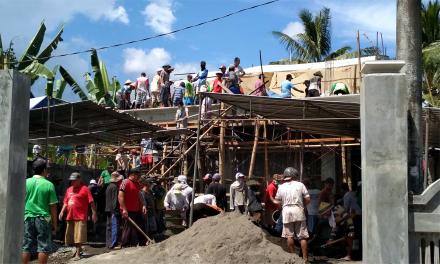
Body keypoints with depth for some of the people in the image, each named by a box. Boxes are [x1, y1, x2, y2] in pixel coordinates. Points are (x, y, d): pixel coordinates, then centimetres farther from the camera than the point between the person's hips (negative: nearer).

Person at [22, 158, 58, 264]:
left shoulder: (26, 182, 1)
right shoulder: (49, 185, -5)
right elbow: (53, 206, -4)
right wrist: (54, 223, 5)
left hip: (28, 218, 3)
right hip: (43, 219, -3)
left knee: (26, 247, 7)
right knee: (43, 247, 3)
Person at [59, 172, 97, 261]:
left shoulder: (84, 189, -5)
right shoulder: (69, 189, 15)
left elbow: (91, 202, -8)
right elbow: (66, 202, 20)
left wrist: (94, 213, -11)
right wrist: (62, 211, 7)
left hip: (80, 217, -7)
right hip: (70, 217, 7)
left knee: (79, 237, -5)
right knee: (70, 236, 14)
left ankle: (78, 254, 1)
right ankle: (78, 249, 32)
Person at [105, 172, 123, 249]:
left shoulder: (108, 187, 18)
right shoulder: (115, 187, -12)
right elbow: (115, 200, -17)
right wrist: (116, 210, -18)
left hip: (108, 210, 10)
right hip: (114, 210, -10)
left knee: (109, 227, 13)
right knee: (115, 227, -11)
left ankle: (108, 243, 17)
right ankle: (113, 243, -15)